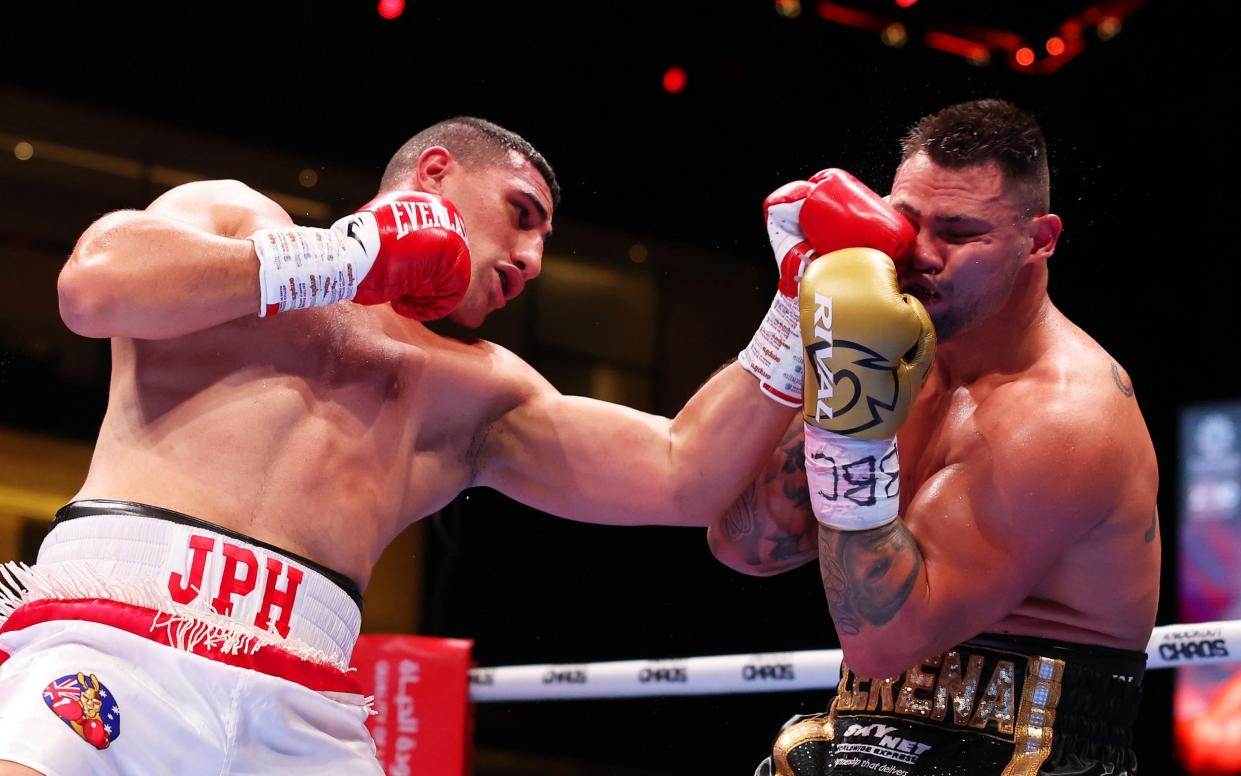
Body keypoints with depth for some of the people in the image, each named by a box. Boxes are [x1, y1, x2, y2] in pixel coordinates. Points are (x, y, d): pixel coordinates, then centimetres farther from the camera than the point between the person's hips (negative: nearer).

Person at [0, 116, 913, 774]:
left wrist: (803, 306, 8)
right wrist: (352, 255, 4)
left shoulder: (477, 392, 27)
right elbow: (95, 287, -3)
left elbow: (680, 477, 17)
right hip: (118, 639, -4)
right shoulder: (234, 215, 19)